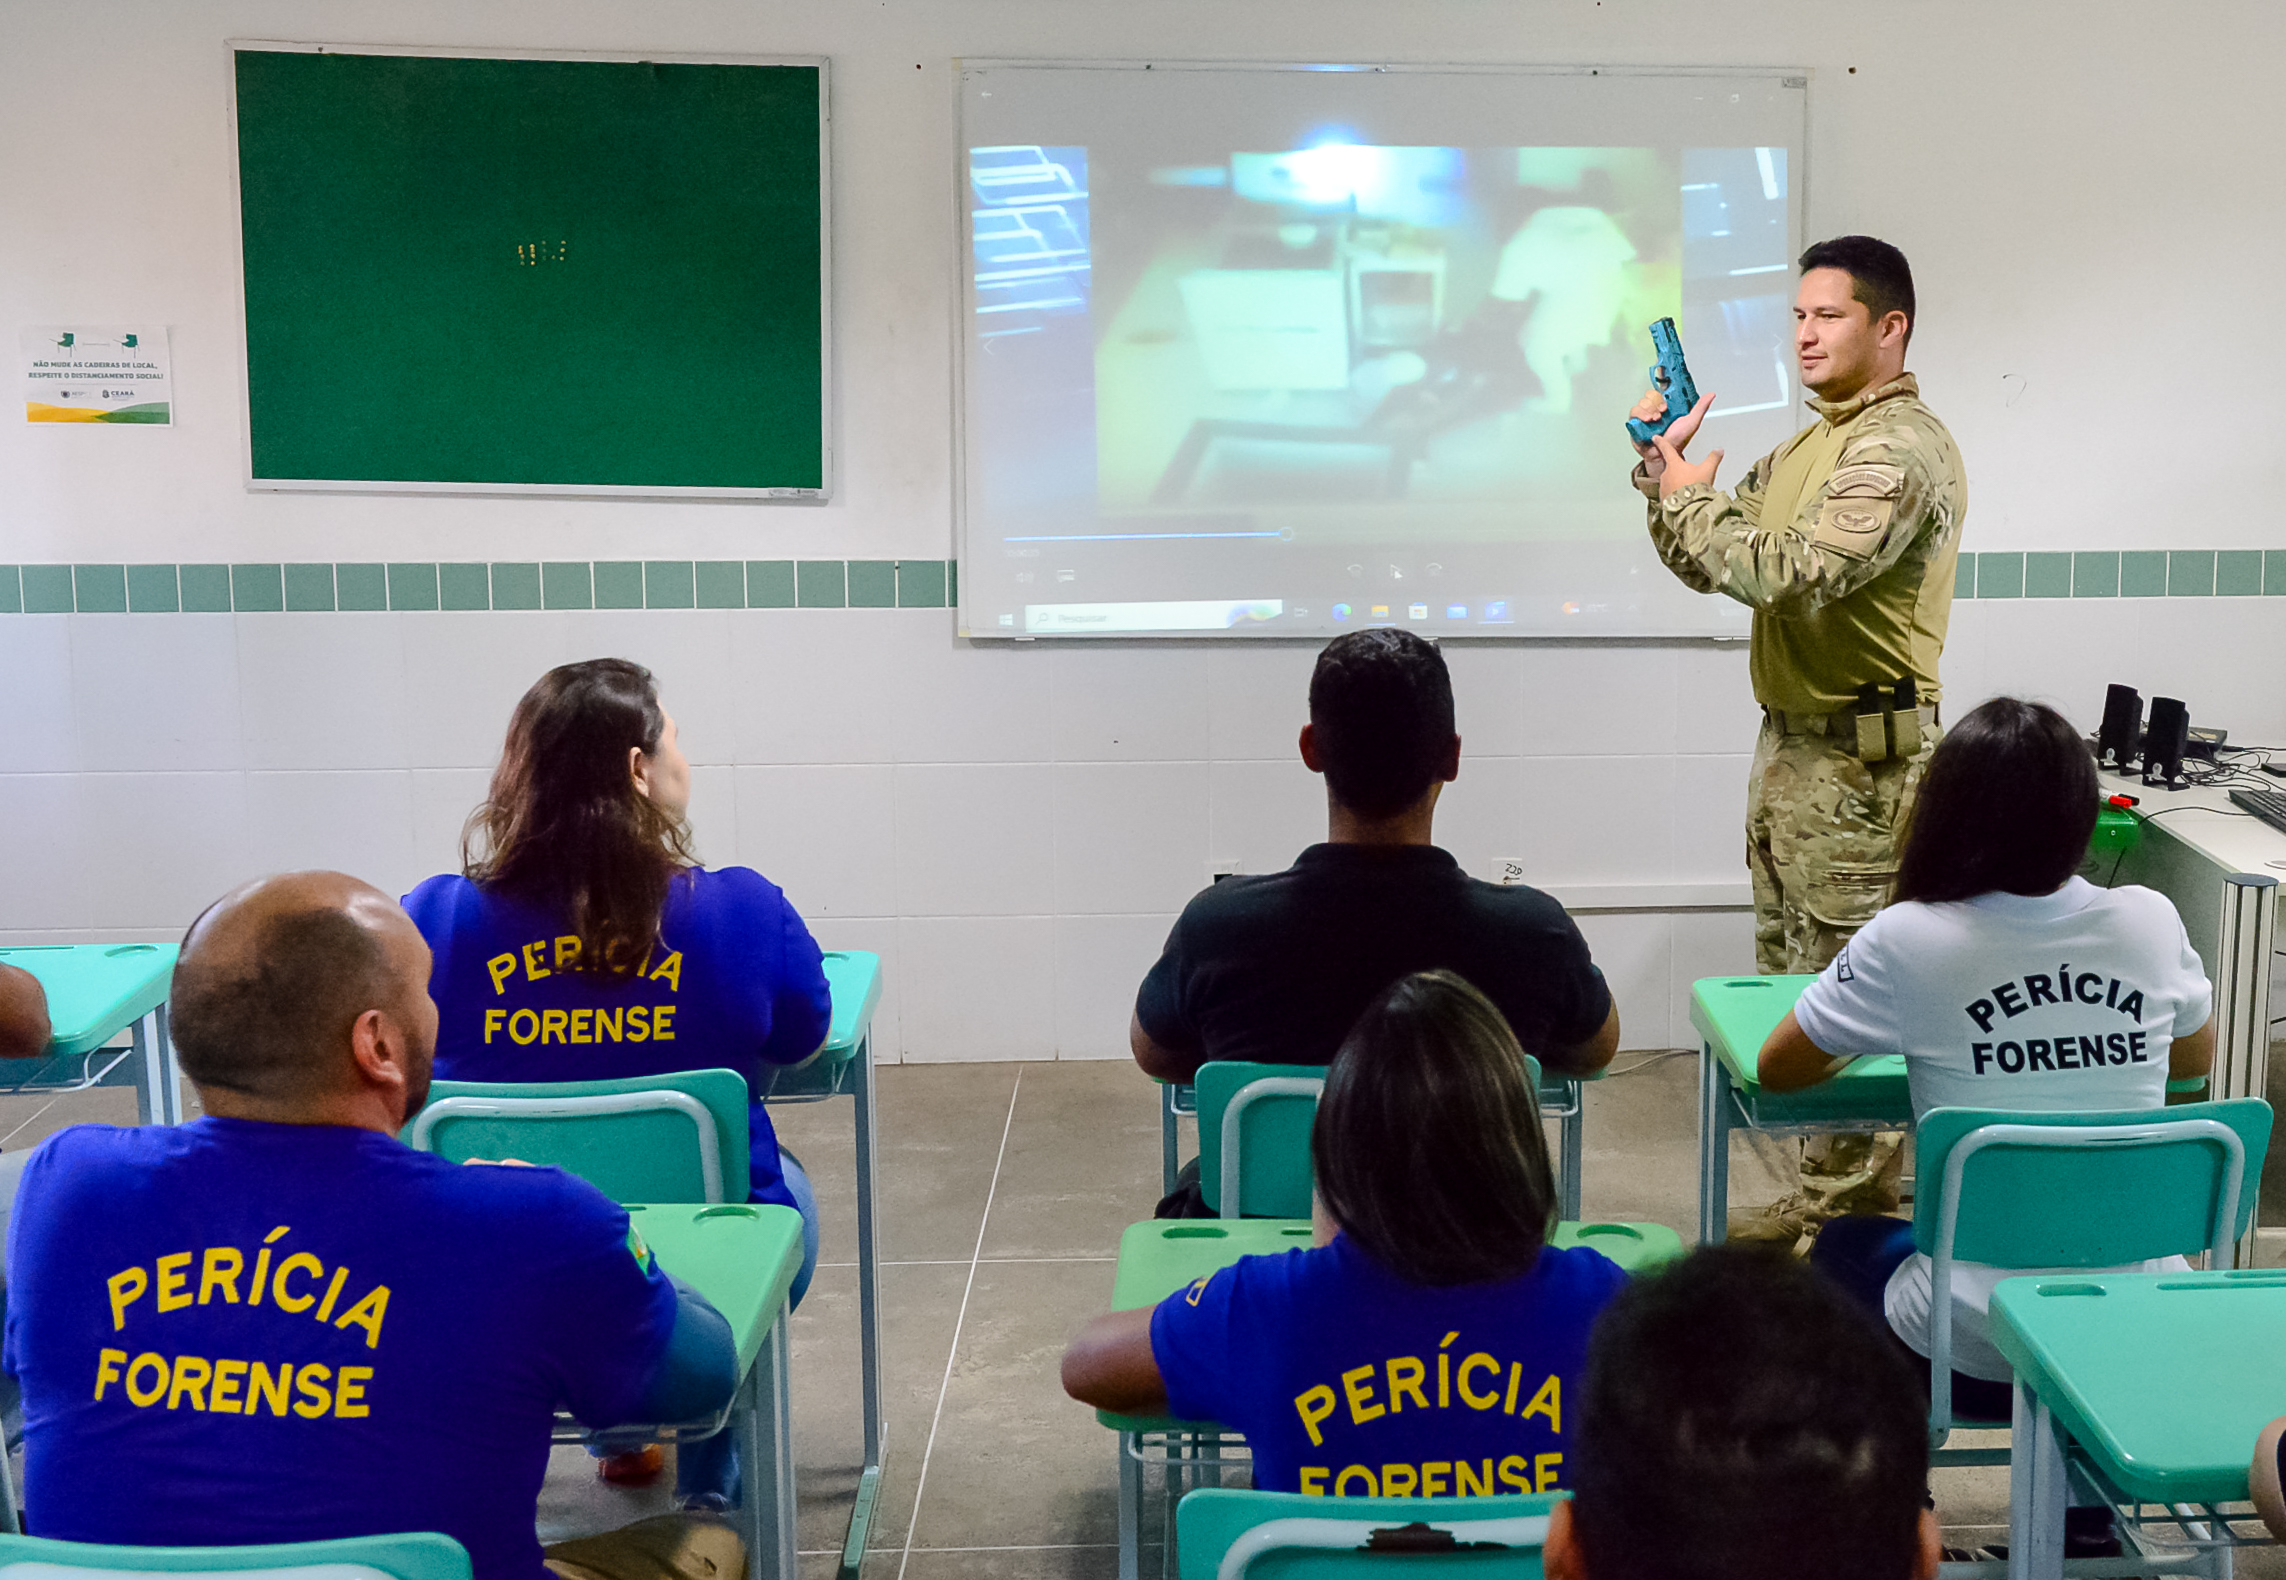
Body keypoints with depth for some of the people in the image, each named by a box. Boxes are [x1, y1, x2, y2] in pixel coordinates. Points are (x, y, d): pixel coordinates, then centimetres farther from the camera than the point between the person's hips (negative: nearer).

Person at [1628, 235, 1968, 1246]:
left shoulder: (1902, 448, -15)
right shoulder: (1808, 446, 15)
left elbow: (1798, 573, -28)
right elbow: (1706, 564, 15)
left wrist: (1689, 499, -15)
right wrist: (1665, 467, 0)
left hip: (1858, 759, -10)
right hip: (1792, 742, 10)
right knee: (1790, 976, 16)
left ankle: (1838, 1205, 8)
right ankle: (1862, 1178, 28)